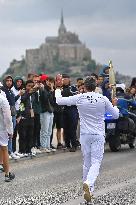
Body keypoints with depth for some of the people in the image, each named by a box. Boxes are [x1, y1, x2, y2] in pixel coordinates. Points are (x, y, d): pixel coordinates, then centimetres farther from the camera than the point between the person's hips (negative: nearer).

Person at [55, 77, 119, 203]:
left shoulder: (79, 98, -5)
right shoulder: (103, 99, -4)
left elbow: (59, 101, 4)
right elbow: (116, 115, 7)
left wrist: (58, 90, 23)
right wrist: (114, 105, 27)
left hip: (85, 134, 1)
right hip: (99, 135, -1)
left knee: (87, 162, 13)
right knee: (96, 162, -3)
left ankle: (89, 190, 20)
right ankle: (89, 183, -29)